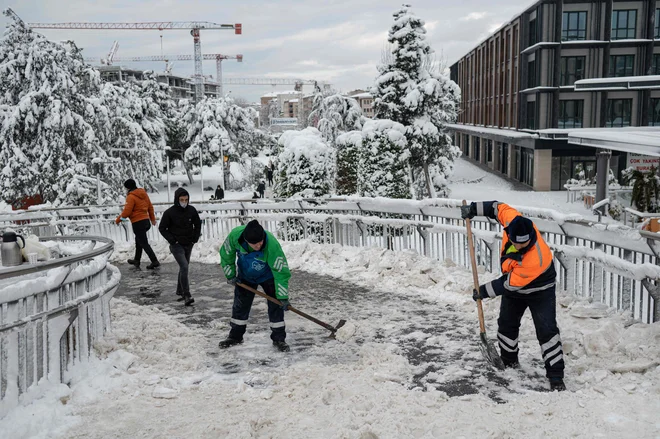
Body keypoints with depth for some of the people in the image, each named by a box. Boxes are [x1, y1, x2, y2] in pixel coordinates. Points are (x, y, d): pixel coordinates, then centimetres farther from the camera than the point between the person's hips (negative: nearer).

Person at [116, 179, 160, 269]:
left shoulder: (131, 197, -15)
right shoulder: (143, 193, 9)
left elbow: (126, 212, -18)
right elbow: (150, 207, 16)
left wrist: (118, 220, -3)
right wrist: (153, 219, 27)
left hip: (137, 223, -9)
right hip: (146, 220, 9)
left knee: (144, 243, -4)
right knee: (138, 240, 24)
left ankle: (155, 262, -8)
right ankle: (137, 260, 35)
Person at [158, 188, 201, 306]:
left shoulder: (192, 210, -1)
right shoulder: (169, 212, -12)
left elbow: (198, 225, 13)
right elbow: (162, 228, -3)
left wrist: (195, 238, 2)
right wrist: (171, 239, -11)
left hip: (189, 245, 5)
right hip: (177, 245, -5)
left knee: (184, 268, 15)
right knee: (184, 267, -18)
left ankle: (180, 291, 31)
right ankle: (186, 296, -19)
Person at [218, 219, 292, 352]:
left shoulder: (272, 245, -41)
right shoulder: (235, 235, -33)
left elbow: (281, 271, -33)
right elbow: (226, 254, -11)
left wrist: (283, 297, -33)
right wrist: (230, 275, -7)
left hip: (268, 276, -3)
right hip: (245, 275, 3)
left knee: (276, 305, -7)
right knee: (240, 305, 10)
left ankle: (278, 338, 6)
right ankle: (235, 336, 27)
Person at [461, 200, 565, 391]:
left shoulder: (536, 258, -41)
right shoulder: (513, 220, -28)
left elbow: (510, 283, -32)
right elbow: (500, 208, -5)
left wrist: (484, 291, -22)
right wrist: (474, 208, -8)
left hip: (539, 291, -7)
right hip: (514, 289, 7)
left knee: (547, 330, -13)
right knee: (506, 324, 17)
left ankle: (555, 376, -6)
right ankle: (509, 361, 39)